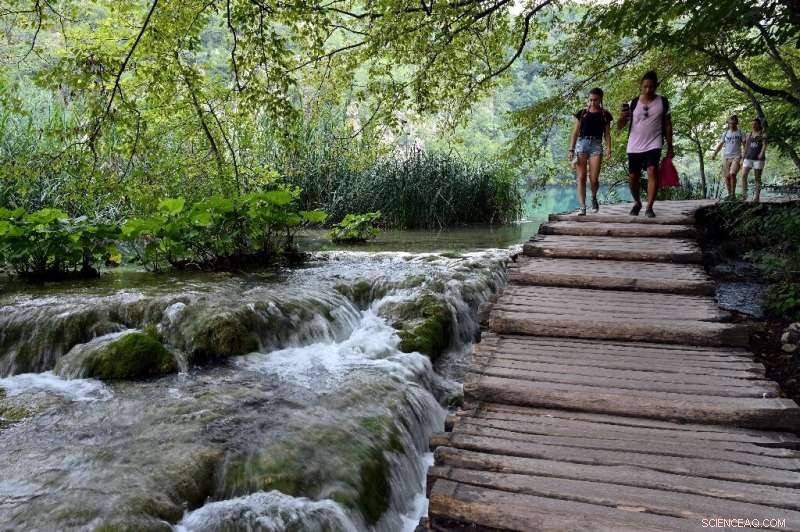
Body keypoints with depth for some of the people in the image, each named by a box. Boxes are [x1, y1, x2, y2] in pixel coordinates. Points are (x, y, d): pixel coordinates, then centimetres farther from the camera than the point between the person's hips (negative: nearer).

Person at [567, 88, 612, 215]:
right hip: (581, 144, 0)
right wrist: (571, 149, 1)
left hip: (596, 145, 0)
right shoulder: (582, 113, 10)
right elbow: (575, 132, 9)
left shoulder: (605, 114, 10)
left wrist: (608, 149, -5)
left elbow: (607, 134, 9)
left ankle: (594, 198, 21)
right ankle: (582, 206, -5)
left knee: (594, 179, -9)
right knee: (581, 177, -7)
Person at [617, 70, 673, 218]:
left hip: (653, 145, -2)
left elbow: (668, 126, 7)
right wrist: (622, 117, -22)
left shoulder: (663, 102, 2)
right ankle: (637, 203, 32)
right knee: (633, 177, 6)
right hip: (634, 147, 2)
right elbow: (620, 126, 1)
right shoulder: (633, 103, 3)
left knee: (652, 171, -21)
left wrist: (670, 147, 4)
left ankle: (649, 207, -17)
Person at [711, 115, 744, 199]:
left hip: (736, 157, -4)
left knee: (732, 173, -22)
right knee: (727, 176, 1)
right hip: (726, 157, 4)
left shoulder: (740, 133, 4)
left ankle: (733, 194, -14)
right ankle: (729, 194, 11)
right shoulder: (725, 133, 12)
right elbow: (720, 145, 16)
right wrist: (714, 154, 2)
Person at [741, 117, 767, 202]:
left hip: (759, 159, -4)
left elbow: (765, 145, -12)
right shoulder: (749, 134, 14)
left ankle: (757, 197, 3)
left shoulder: (763, 134, 0)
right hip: (749, 158, 4)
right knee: (743, 175, -13)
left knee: (757, 178, -2)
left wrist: (762, 153, -30)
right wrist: (743, 159, 12)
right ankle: (744, 195, -9)